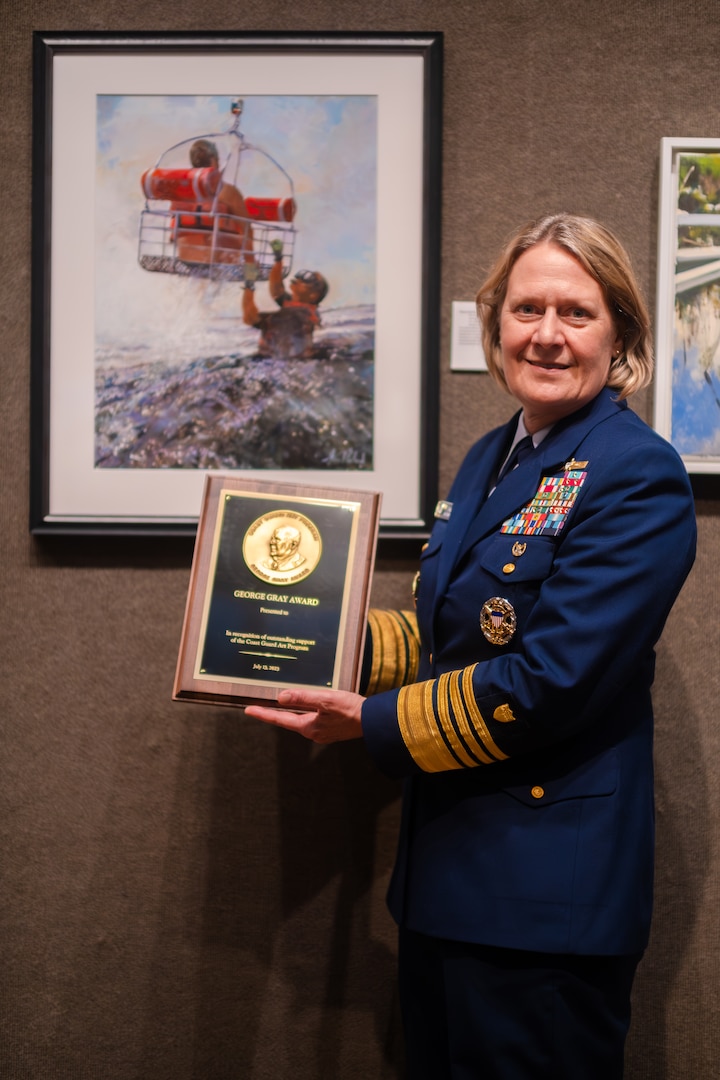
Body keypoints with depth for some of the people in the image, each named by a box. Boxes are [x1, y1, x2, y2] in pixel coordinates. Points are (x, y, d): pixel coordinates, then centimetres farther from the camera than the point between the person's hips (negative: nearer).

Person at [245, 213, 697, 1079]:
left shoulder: (638, 477, -16)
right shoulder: (490, 459, 11)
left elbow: (549, 682, -22)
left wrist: (369, 722, -14)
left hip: (545, 900, -8)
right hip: (445, 876, 8)